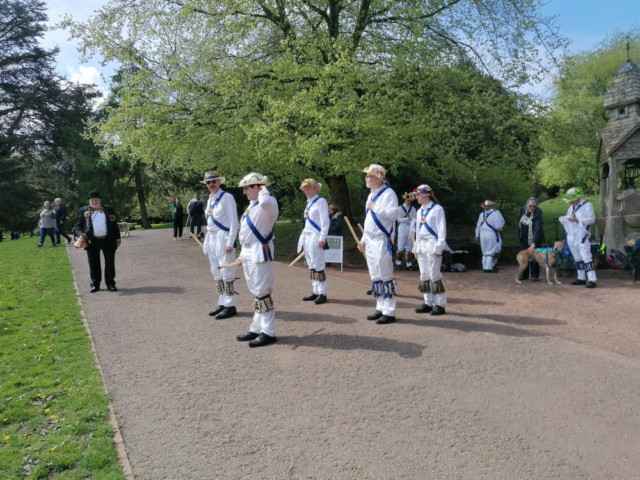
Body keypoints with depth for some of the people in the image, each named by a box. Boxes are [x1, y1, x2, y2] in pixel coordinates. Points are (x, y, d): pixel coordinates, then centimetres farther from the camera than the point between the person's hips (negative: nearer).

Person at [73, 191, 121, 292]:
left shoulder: (109, 209, 11)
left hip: (108, 240, 0)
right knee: (94, 264, 6)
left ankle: (110, 283, 11)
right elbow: (78, 225, 8)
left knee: (110, 263, 2)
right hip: (92, 242, 0)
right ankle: (95, 284, 17)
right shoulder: (84, 211, 9)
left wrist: (117, 238, 8)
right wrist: (80, 233, -12)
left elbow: (115, 225, 12)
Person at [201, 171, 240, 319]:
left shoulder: (227, 197, -9)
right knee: (217, 274, 12)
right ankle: (222, 304, 21)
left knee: (227, 273, -5)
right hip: (212, 239, 9)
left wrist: (230, 243, -19)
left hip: (223, 238, -9)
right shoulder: (209, 200, 16)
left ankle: (230, 306, 3)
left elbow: (234, 221, -13)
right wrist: (206, 245, 17)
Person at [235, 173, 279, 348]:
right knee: (256, 292, 15)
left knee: (262, 292, -5)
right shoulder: (252, 205, 17)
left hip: (259, 254, -10)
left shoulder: (268, 203, -13)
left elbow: (265, 202, -40)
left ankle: (268, 333, 4)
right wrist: (243, 253, 21)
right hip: (249, 253, 10)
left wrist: (264, 190, -19)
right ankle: (257, 329, 24)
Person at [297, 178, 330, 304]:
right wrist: (304, 236, 14)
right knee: (311, 266, 9)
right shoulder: (309, 203, 17)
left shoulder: (321, 201, -7)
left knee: (318, 266, -8)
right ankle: (315, 292, 15)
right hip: (307, 237, 9)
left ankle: (322, 294, -2)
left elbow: (325, 221, -13)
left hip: (316, 237, -9)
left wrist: (322, 238, -19)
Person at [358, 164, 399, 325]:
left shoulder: (388, 193, -10)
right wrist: (363, 239, 19)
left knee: (385, 276, -6)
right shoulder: (371, 195, 17)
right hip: (370, 241, 9)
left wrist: (375, 207, -16)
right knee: (375, 277, 11)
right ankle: (381, 308, 20)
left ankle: (389, 312, 0)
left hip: (383, 241, -9)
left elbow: (393, 214, -23)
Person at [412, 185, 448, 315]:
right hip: (421, 246, 8)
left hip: (432, 245, -8)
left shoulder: (437, 209, -7)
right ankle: (428, 303, 15)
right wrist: (416, 247, 16)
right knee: (424, 275, 8)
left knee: (434, 275, -6)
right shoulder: (420, 211, 15)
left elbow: (442, 230, -10)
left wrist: (439, 248, -15)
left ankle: (440, 305, 1)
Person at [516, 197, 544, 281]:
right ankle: (524, 274, 17)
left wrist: (534, 243, -39)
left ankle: (534, 276, 7)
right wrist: (519, 234, 15)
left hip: (534, 238, -5)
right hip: (524, 238, 5)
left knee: (533, 256, -4)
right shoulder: (523, 209, -6)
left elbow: (537, 229, -31)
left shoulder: (538, 214, -23)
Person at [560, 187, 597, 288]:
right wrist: (564, 220, 1)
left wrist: (577, 220, -19)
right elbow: (567, 218, 25)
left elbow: (591, 219, -12)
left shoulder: (587, 205, -4)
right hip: (572, 237, 8)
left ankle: (592, 279, -14)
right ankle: (581, 278, 20)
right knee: (577, 258, 12)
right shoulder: (571, 208, 18)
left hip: (582, 236, -8)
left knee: (586, 257, -13)